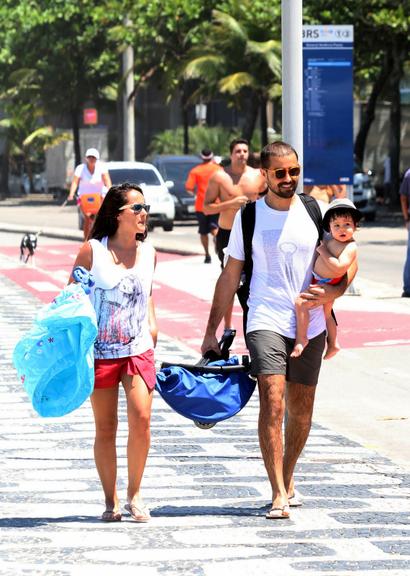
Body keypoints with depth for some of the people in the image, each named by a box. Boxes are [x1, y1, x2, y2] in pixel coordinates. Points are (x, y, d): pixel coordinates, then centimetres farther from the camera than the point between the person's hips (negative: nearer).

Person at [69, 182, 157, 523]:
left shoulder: (148, 253, 7)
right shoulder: (92, 251, -5)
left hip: (139, 349, 2)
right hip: (100, 351, -2)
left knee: (141, 418, -13)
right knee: (105, 428, 3)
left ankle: (134, 494, 4)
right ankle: (111, 501, 15)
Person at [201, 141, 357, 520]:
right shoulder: (249, 217, 3)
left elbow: (349, 262, 11)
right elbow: (230, 276, 7)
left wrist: (334, 292, -11)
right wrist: (211, 331, 5)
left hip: (310, 326, 3)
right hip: (266, 321, -2)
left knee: (301, 409, 9)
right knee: (273, 401, -17)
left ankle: (288, 480, 29)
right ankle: (279, 494, -20)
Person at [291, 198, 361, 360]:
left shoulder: (350, 247, -23)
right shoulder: (331, 239, 2)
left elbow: (340, 268, -35)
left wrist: (323, 252, -28)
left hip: (326, 286, -10)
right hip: (317, 281, 10)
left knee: (301, 302, -25)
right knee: (326, 314, 27)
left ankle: (301, 339, -16)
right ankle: (333, 344, 47)